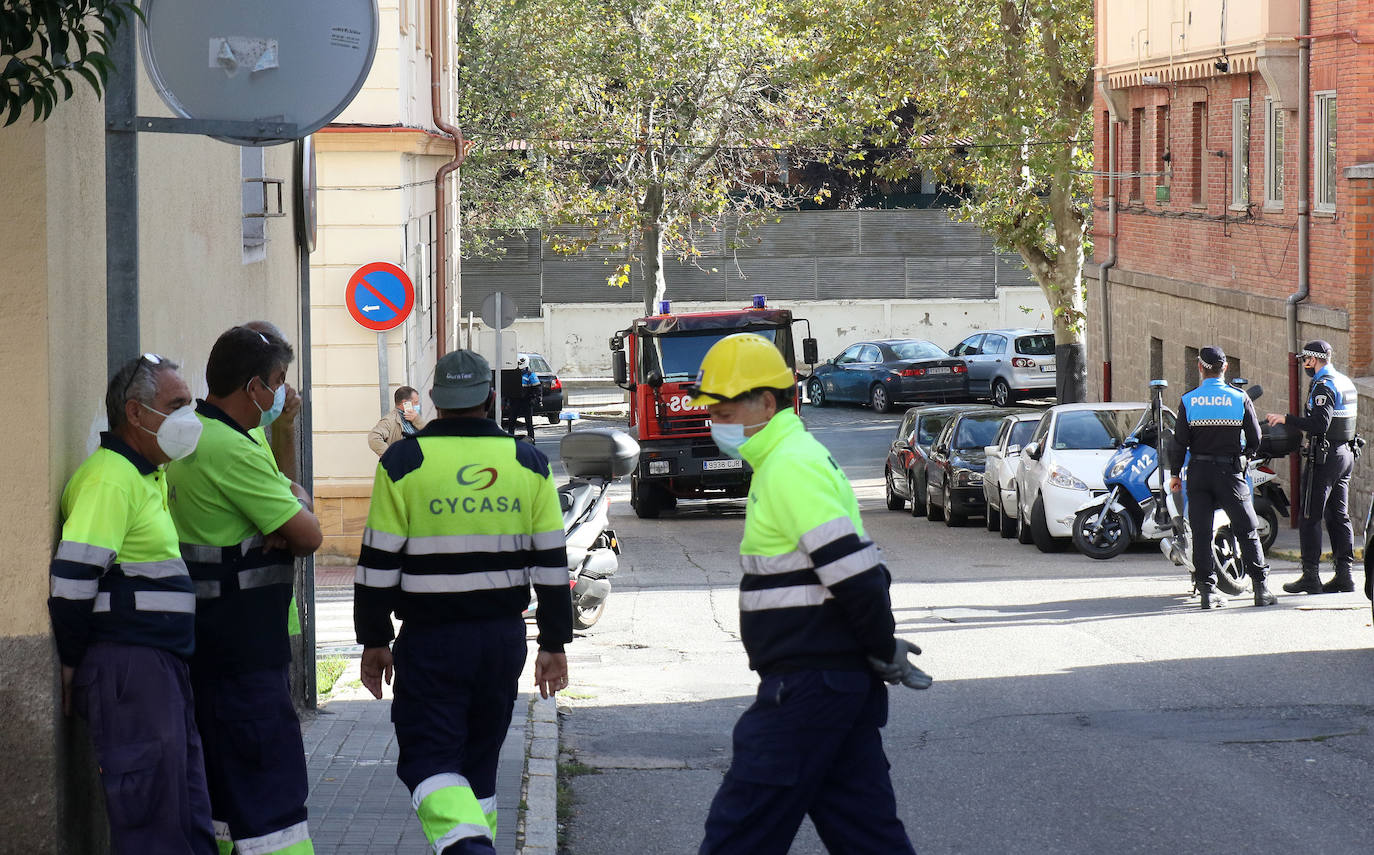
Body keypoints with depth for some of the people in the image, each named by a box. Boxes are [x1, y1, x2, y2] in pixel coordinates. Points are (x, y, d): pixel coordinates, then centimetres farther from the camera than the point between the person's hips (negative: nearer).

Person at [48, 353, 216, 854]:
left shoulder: (152, 476, 19)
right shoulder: (110, 478, -13)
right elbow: (72, 575, -20)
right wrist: (74, 661, -12)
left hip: (163, 664, 10)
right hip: (130, 668, -10)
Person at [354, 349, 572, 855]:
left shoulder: (404, 462, -5)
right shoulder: (528, 464, 3)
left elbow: (379, 563, -5)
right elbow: (552, 564, 4)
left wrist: (374, 641, 4)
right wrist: (554, 645, 11)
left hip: (431, 641, -4)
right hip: (504, 637, 4)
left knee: (428, 757, -3)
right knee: (480, 757, 17)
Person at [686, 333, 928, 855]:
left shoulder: (791, 468, -16)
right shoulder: (792, 459, 17)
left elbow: (854, 572, -23)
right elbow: (857, 573, 21)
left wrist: (884, 651, -11)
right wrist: (884, 651, 13)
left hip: (808, 686, -10)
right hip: (839, 680, 10)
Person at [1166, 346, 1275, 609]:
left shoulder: (1188, 400, -3)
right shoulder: (1240, 399, -3)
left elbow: (1179, 442, -2)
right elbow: (1255, 440, 1)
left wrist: (1175, 474, 8)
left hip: (1198, 471, 1)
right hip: (1231, 471, -1)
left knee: (1201, 532, 5)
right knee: (1247, 531, 5)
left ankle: (1207, 590, 1)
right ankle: (1261, 589, -1)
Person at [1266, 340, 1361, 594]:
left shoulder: (1324, 386, -15)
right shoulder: (1346, 383, 14)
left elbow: (1319, 424, -25)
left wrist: (1286, 419, -20)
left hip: (1324, 458, -9)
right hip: (1346, 454, 9)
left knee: (1310, 517, -5)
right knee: (1339, 516, 10)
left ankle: (1310, 575, -7)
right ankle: (1344, 573, 8)